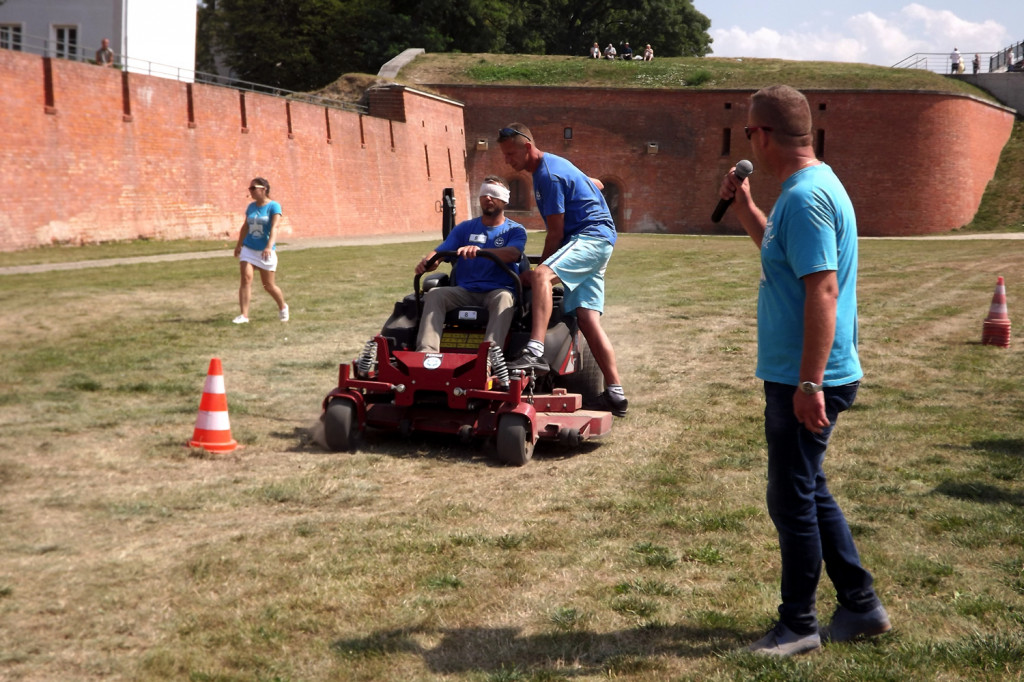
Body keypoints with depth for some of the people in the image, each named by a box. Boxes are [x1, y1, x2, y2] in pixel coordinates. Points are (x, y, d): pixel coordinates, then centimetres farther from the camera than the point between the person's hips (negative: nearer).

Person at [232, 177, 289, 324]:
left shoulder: (273, 206, -12)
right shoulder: (251, 207, 5)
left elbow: (274, 227, -23)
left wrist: (269, 247, -36)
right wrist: (239, 244, 24)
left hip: (265, 252, -4)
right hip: (248, 249, 4)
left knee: (268, 285, 6)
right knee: (246, 278, -13)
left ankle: (283, 307, 33)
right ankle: (244, 315, -13)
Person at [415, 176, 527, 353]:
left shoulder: (515, 230, 8)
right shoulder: (465, 228, 19)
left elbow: (512, 254, -16)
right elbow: (440, 252, 7)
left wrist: (479, 250, -34)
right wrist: (428, 262, -19)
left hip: (498, 290, -3)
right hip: (465, 291, 3)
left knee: (504, 298, -37)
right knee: (434, 294, -25)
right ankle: (426, 352, -40)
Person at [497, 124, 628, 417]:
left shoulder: (548, 175, -14)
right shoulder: (548, 167, 18)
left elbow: (555, 233, -13)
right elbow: (593, 184, 35)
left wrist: (540, 268, -2)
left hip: (592, 236, -11)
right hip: (585, 241, 11)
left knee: (541, 276, -34)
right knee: (587, 317, 1)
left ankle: (535, 352, -51)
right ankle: (615, 394, 1)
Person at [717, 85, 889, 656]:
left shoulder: (805, 197, -20)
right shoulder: (811, 187, 13)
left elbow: (823, 291, -26)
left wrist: (809, 384, -27)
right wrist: (744, 207, 22)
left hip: (805, 383, -10)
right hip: (799, 376, 10)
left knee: (793, 501, 1)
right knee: (810, 493, 18)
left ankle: (799, 626, 15)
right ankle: (862, 607, 27)